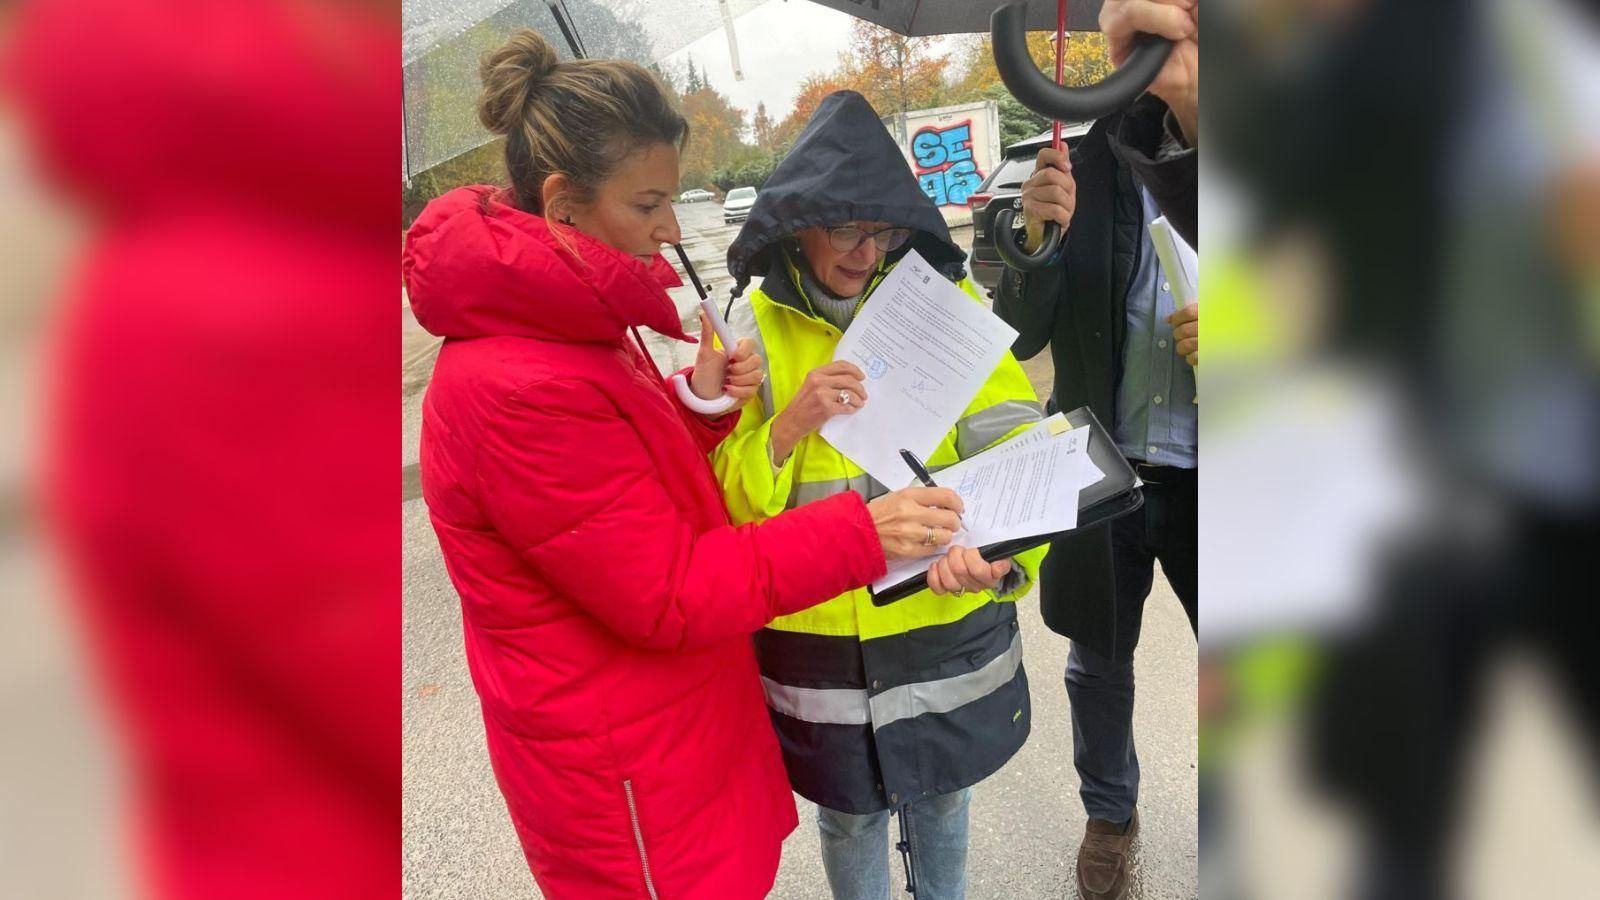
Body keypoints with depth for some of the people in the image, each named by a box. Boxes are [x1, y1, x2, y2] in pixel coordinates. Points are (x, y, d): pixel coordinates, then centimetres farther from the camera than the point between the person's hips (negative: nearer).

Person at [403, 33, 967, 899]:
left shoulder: (565, 321, 2)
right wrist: (858, 534, -24)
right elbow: (670, 594, -26)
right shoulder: (514, 388, -29)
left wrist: (698, 403, -7)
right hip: (626, 778, -8)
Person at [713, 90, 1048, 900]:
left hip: (945, 629, 1)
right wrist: (786, 429, -26)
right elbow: (720, 500, -7)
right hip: (819, 647, 0)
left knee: (939, 799, 23)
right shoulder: (755, 327, -5)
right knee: (849, 817, 19)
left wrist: (1002, 554, -33)